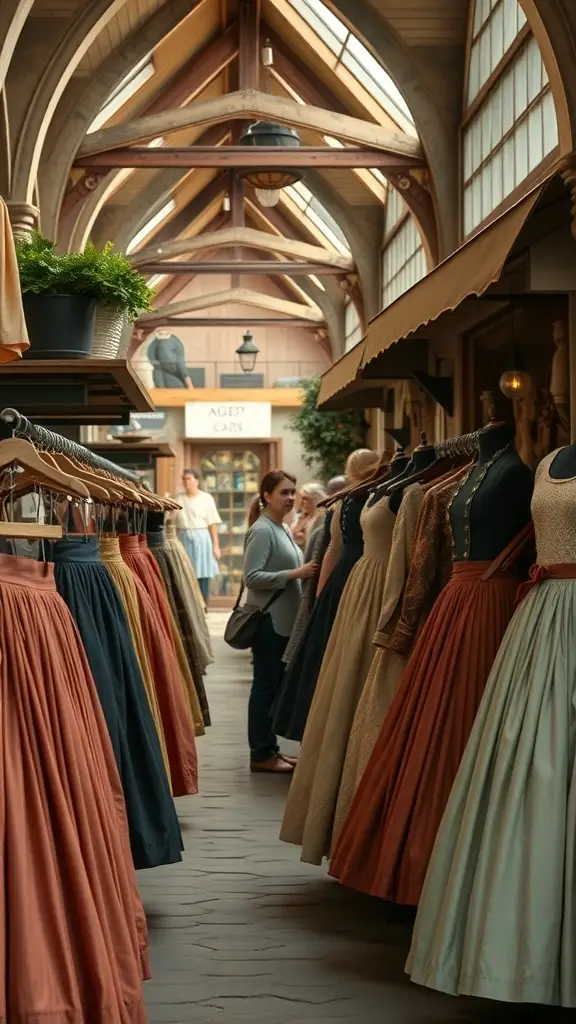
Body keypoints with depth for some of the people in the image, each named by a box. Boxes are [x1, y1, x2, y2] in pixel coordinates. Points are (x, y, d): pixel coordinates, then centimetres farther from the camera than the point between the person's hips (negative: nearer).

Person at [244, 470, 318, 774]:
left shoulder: (283, 529, 14)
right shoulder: (262, 530, -13)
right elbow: (252, 577, -20)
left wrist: (304, 572, 8)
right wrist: (295, 574, -22)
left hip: (284, 618, 9)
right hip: (268, 620, -9)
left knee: (277, 684, 12)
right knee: (266, 685, -4)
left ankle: (270, 748, 19)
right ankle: (261, 754, 1)